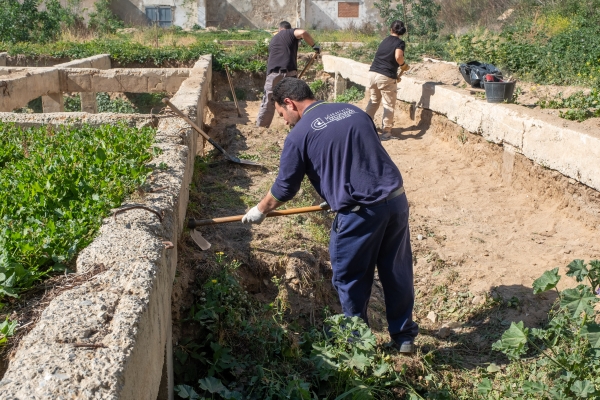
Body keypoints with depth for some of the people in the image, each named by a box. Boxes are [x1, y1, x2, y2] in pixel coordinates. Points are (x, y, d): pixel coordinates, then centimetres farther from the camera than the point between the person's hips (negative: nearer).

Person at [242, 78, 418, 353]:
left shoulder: (299, 135, -3)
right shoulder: (353, 111, 14)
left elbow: (284, 188, 5)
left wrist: (259, 211, 24)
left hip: (360, 213, -6)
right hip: (396, 198, 6)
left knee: (350, 278, 14)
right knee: (398, 271, 18)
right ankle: (404, 335, 33)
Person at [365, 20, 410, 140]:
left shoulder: (384, 41, 18)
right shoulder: (400, 42, -2)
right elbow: (398, 57, -22)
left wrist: (395, 74, 29)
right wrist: (404, 65, -2)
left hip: (373, 73, 6)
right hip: (386, 77, -6)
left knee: (373, 101, 23)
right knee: (389, 104, 6)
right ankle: (386, 131, 8)